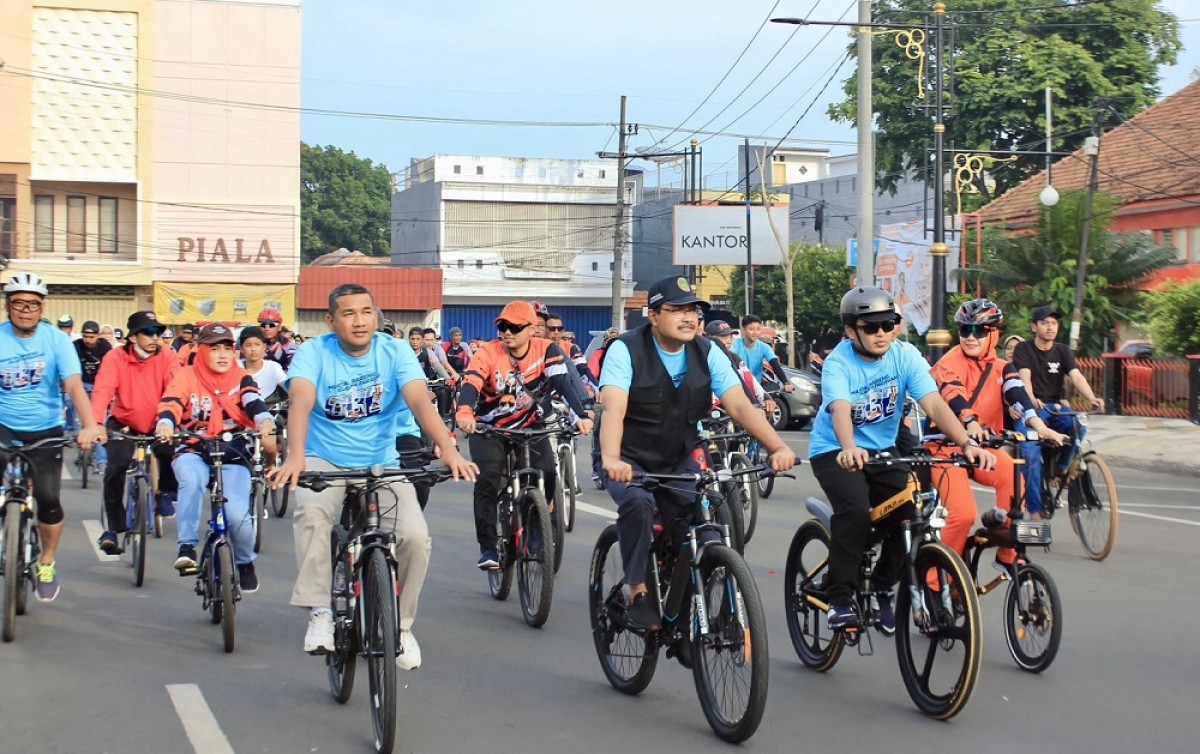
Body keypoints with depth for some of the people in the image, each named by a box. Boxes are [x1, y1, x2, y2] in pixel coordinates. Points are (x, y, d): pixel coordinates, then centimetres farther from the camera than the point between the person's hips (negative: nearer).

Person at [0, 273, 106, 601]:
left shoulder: (56, 340, -8)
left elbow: (74, 386, -18)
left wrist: (90, 426, -34)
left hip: (46, 431, 0)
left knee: (48, 499, -10)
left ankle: (46, 563, 16)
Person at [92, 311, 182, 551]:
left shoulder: (167, 357, -14)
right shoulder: (116, 358, -18)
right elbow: (102, 391, -30)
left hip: (156, 423, 1)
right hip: (124, 422, -1)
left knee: (171, 452, -27)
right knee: (116, 467, -21)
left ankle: (165, 493, 5)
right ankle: (113, 527, -5)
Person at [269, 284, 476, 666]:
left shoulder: (395, 352, -7)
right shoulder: (314, 352, -10)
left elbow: (420, 401, -21)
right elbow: (301, 402, -27)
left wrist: (449, 449, -39)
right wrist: (295, 457, -47)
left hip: (381, 464, 2)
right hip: (325, 462, -1)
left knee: (416, 536, -19)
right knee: (312, 511, -35)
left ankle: (401, 625, 6)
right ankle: (319, 613, -22)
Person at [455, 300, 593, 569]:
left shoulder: (546, 350, -13)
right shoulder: (487, 354, -17)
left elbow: (563, 384, -24)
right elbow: (471, 384, -32)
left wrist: (581, 416, -40)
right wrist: (464, 412, -54)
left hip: (530, 427, 1)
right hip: (489, 429, -1)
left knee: (548, 473, -18)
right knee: (488, 479, -21)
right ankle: (487, 547, -13)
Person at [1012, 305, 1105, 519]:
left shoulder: (1063, 352, 8)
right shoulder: (1024, 350, -1)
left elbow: (1077, 377, -8)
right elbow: (1025, 377, -17)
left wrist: (1091, 398, -29)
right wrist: (1031, 400, -38)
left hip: (1057, 407, 3)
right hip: (1032, 408, -3)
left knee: (1079, 427, -29)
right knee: (1031, 454, -22)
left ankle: (1061, 466, -4)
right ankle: (1035, 509, -15)